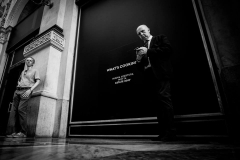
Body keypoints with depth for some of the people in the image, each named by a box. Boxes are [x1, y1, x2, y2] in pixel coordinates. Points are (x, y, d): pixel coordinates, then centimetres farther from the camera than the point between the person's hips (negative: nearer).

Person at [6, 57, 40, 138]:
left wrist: (30, 90, -13)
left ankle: (23, 132, -17)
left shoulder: (35, 71, 10)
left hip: (26, 90, -6)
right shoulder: (23, 71, 27)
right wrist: (18, 83, 13)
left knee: (21, 109, -19)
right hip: (17, 90, 6)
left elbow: (38, 81, -2)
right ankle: (14, 131, -5)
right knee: (13, 110, -5)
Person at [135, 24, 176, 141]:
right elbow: (140, 67, 22)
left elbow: (168, 49, -7)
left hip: (161, 75, -5)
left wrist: (148, 51, -7)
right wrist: (138, 59, 1)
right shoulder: (143, 48, 27)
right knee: (158, 104, 1)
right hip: (150, 78, 5)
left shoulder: (160, 38, 14)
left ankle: (170, 132, -12)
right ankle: (163, 133, 3)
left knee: (164, 99, -17)